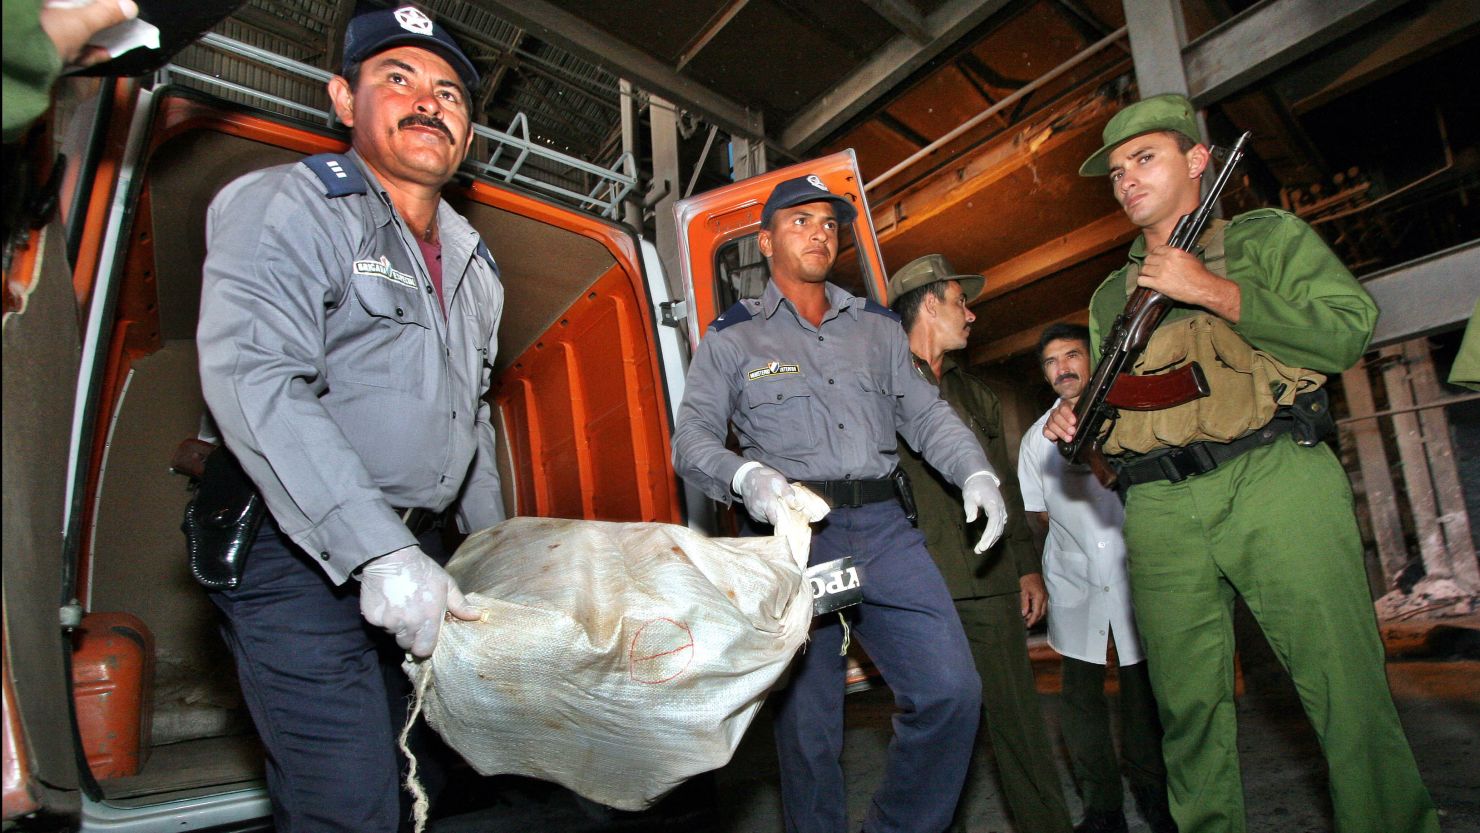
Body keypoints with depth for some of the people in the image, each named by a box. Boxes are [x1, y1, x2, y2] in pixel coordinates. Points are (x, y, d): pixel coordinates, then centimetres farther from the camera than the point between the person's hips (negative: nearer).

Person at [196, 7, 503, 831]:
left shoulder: (474, 261, 16)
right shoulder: (285, 206, -6)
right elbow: (256, 384, -21)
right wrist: (376, 551, -28)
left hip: (418, 554, 7)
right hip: (303, 556, -6)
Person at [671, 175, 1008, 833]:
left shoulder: (877, 327, 18)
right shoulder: (732, 339, 7)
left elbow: (925, 414, 17)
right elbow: (692, 439, -2)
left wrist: (976, 473, -1)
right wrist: (748, 475, -23)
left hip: (884, 530, 3)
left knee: (951, 691, -5)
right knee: (807, 722, 4)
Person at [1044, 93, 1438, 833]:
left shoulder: (1266, 236, 12)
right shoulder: (1110, 295, 24)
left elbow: (1348, 331, -2)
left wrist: (1212, 291, -7)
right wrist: (1076, 421, 3)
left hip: (1273, 479, -3)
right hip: (1160, 508, 4)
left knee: (1347, 689, -3)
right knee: (1187, 703, 7)